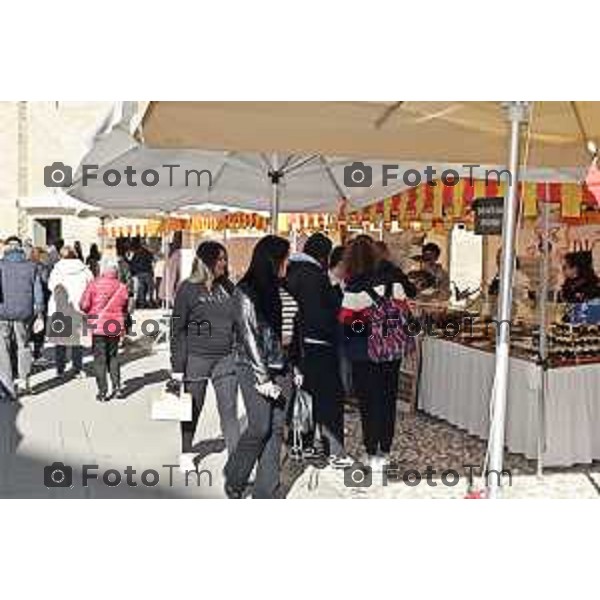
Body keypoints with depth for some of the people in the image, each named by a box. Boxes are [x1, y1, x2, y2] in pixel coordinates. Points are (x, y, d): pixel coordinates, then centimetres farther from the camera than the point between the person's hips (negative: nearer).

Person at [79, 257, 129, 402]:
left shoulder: (94, 284, -10)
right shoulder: (121, 287, -1)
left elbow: (84, 305, -9)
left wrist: (92, 311, 10)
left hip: (98, 326, -3)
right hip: (115, 327, 3)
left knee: (100, 358, 4)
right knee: (113, 356, 18)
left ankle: (102, 392, 3)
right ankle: (117, 387, 13)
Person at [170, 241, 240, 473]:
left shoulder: (228, 287, 7)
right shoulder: (188, 288, -5)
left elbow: (238, 324, 13)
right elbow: (178, 328, -5)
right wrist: (178, 366, -8)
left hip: (226, 359, 3)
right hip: (196, 358, -3)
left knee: (229, 410, 0)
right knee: (192, 409, 11)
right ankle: (186, 454, 30)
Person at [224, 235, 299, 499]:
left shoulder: (279, 289, 10)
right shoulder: (246, 292, -8)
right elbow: (249, 337, -12)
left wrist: (294, 367, 8)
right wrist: (263, 378, -14)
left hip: (281, 368, 6)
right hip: (255, 368, -6)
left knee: (276, 430, 4)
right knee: (260, 428, -6)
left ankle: (265, 491, 12)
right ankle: (233, 478, 19)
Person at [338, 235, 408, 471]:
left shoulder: (354, 287, -17)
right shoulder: (392, 279, -5)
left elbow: (345, 321, -13)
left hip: (364, 353, -4)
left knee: (369, 402, 7)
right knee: (388, 399, 13)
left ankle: (372, 453, 11)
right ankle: (385, 451, 22)